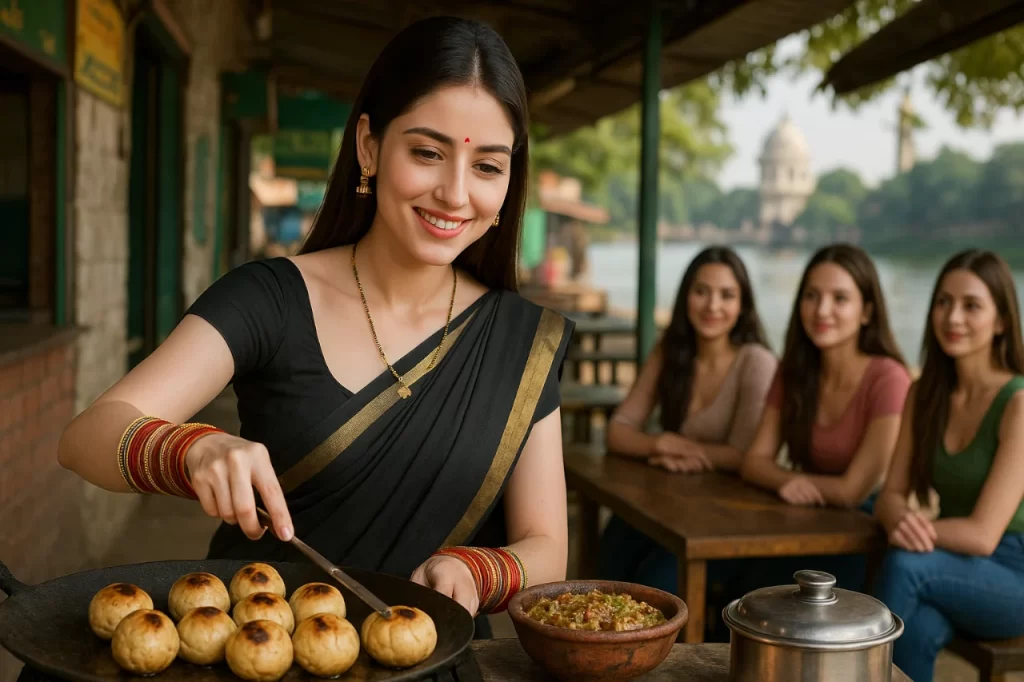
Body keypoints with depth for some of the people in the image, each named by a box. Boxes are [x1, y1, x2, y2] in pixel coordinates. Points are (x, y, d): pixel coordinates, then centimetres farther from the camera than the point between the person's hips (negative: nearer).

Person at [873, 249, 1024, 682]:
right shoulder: (925, 393, 2)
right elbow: (891, 495, -1)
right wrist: (903, 521, -23)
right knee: (918, 630, -30)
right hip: (953, 567, 4)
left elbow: (983, 534, -21)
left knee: (904, 565, -31)